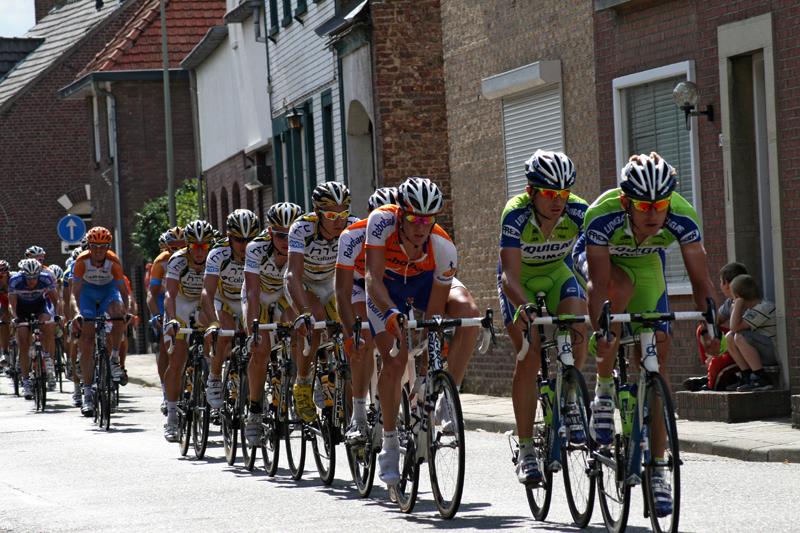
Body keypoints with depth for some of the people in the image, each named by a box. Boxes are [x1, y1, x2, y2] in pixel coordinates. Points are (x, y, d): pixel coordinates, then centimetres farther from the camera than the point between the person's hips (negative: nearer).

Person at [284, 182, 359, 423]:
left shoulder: (354, 227, -27)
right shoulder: (302, 229, -33)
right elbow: (293, 275, -43)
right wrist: (304, 311, -59)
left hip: (331, 281, 4)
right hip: (302, 283, -4)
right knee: (316, 318, -30)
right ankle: (302, 385, -14)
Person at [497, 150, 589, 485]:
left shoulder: (578, 212, -25)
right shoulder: (516, 215, -31)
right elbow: (510, 276, -39)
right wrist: (525, 307, -58)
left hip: (557, 274, 2)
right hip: (520, 283, -2)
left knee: (577, 331, -26)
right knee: (529, 357, -17)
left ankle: (568, 400, 0)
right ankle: (526, 452, -11)